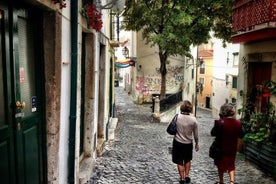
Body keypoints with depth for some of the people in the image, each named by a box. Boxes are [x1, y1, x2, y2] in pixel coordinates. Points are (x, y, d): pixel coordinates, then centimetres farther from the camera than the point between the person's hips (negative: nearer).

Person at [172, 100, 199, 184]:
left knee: (179, 162, 12)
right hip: (188, 143, 1)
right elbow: (195, 134, -3)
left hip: (178, 142, -1)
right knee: (187, 160, 25)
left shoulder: (177, 117, -14)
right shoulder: (193, 119, -13)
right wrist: (197, 143, 11)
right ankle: (187, 176, 26)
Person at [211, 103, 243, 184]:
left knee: (220, 165, 17)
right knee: (231, 165, 20)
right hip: (232, 149, 3)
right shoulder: (238, 123, -9)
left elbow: (212, 133, -13)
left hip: (221, 148, -2)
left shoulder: (220, 122, -22)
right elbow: (241, 135, 3)